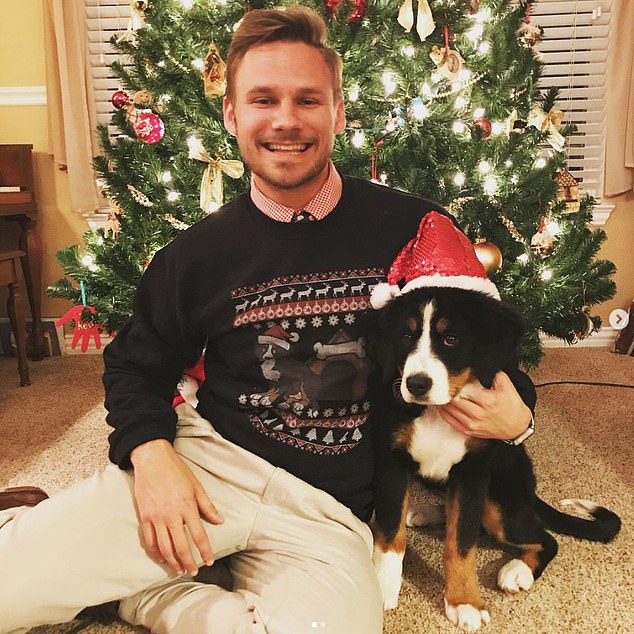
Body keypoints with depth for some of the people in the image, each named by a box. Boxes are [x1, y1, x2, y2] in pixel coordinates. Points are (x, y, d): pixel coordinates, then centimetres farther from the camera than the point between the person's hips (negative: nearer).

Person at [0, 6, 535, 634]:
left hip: (330, 513, 2)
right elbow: (135, 365, 11)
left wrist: (516, 409, -11)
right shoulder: (198, 253, 0)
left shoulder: (413, 229, -4)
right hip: (209, 464, -1)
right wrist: (150, 451, -9)